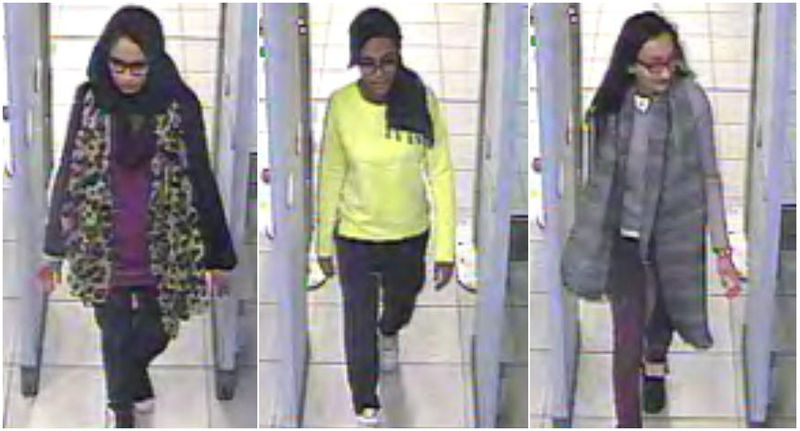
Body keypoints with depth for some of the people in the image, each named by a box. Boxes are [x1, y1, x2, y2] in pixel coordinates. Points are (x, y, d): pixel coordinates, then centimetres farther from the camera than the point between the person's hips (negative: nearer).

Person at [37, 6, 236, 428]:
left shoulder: (181, 104, -8)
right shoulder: (88, 100, -5)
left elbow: (201, 180, -3)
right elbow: (67, 173, 2)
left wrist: (218, 256, -1)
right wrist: (53, 249, 4)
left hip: (163, 252, 0)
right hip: (102, 251, 0)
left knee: (155, 333, 13)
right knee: (116, 338, 7)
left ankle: (128, 381, 46)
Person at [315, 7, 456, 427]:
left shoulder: (422, 101, -19)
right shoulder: (341, 105, -18)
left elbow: (440, 174, -13)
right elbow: (330, 176, -6)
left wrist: (446, 246, -13)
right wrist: (323, 241, 1)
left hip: (410, 234, 2)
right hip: (355, 236, -1)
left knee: (402, 306, 28)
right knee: (359, 322, 11)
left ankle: (389, 332, 65)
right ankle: (365, 402, 35)